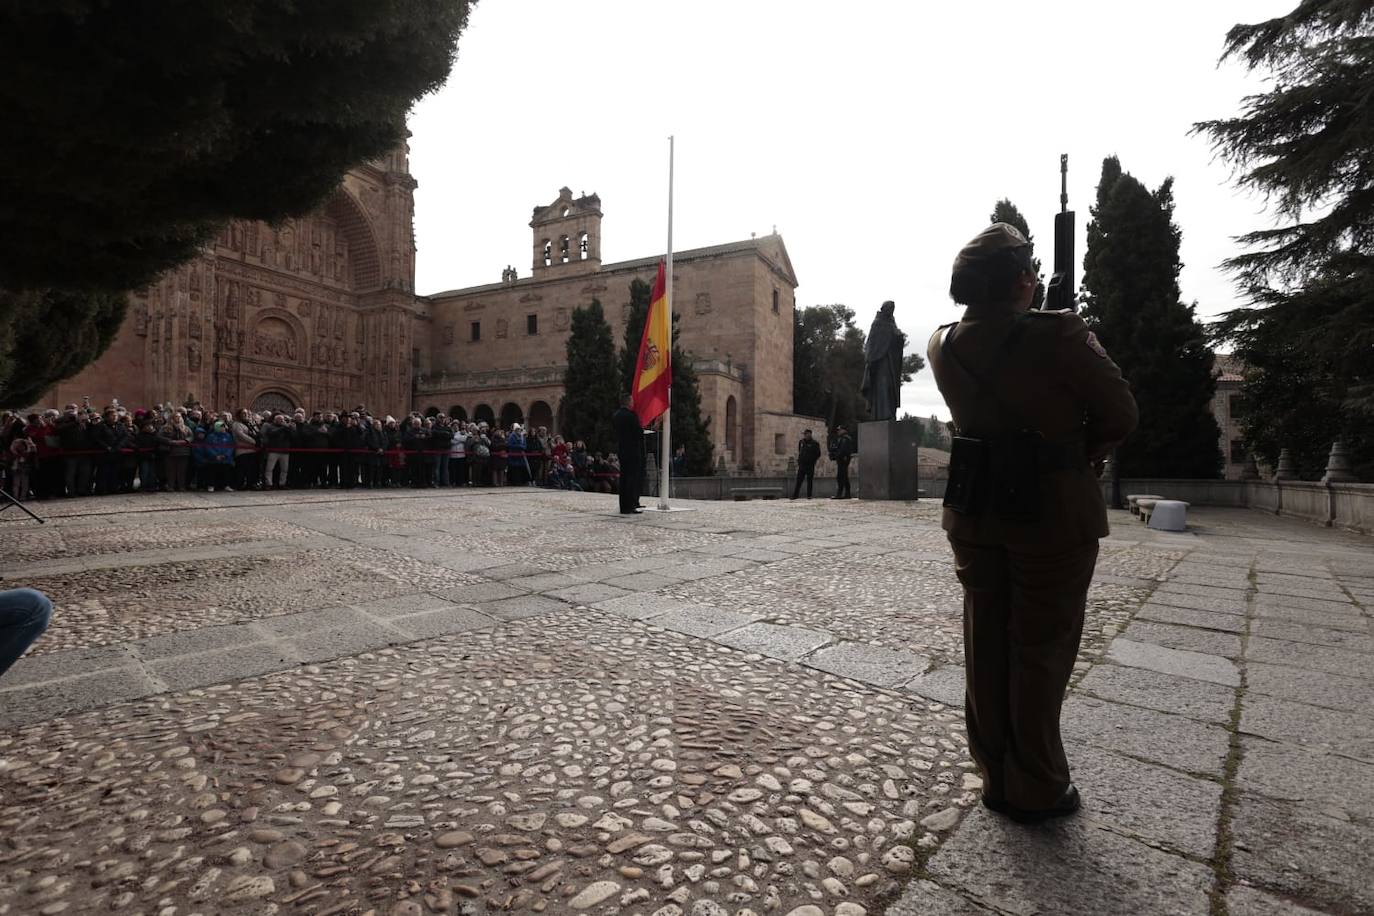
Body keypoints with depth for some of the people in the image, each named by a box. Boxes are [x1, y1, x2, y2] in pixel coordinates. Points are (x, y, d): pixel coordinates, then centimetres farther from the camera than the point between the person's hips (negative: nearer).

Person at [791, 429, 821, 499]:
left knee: (809, 481, 2)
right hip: (802, 465, 3)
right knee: (798, 480, 0)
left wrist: (812, 460, -7)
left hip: (810, 465, -3)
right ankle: (795, 495, 2)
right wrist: (798, 461, 12)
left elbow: (818, 454, 0)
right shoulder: (801, 442, 10)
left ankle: (809, 496, 8)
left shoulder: (814, 443, -2)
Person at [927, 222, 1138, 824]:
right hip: (1054, 514, -4)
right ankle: (1036, 790, 25)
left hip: (974, 509, 5)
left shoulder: (943, 345, -3)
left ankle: (996, 778, 31)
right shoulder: (1060, 336, -17)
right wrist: (1080, 455, 8)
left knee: (986, 646, 16)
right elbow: (1119, 416, -7)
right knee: (1041, 650, 10)